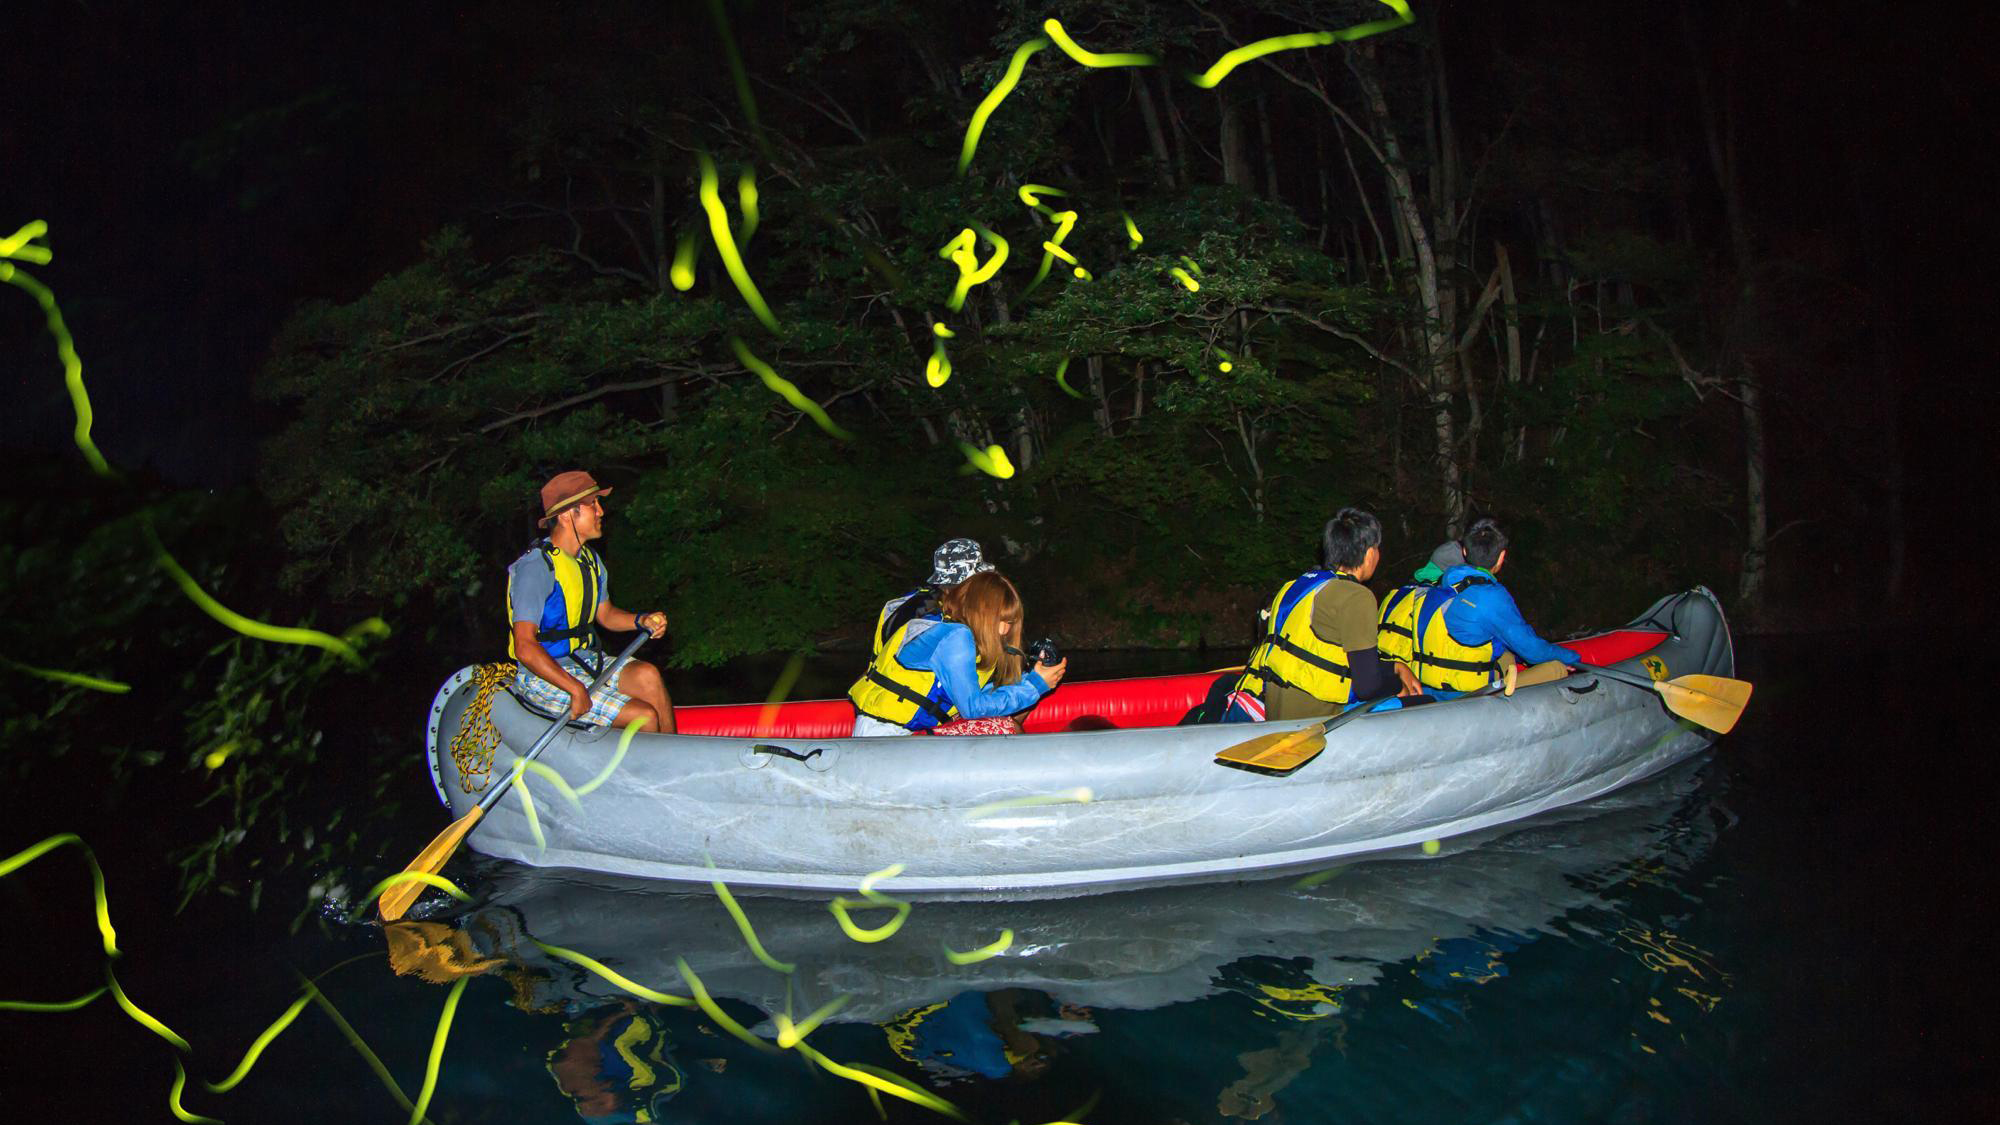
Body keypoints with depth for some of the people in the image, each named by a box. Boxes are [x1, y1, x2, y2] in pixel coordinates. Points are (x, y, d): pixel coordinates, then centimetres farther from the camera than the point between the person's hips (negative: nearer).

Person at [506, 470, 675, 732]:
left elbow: (605, 614, 20)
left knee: (647, 674, -21)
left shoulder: (589, 559, 8)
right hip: (542, 676, -8)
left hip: (584, 660, 8)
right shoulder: (536, 567, -21)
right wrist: (576, 689, -31)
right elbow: (524, 648, -27)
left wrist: (641, 621, -2)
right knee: (645, 717, -20)